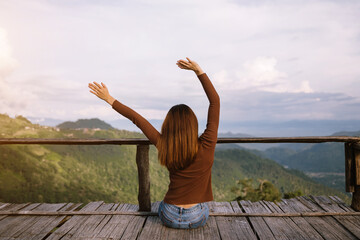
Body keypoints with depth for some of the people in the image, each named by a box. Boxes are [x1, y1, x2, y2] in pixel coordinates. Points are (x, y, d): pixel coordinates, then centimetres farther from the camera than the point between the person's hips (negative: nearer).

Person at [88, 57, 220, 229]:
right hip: (198, 219, -1)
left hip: (170, 219, 1)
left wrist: (109, 99, 2)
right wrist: (199, 71, -9)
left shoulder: (165, 148, -15)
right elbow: (215, 101, -13)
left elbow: (137, 119, -7)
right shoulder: (206, 146, -19)